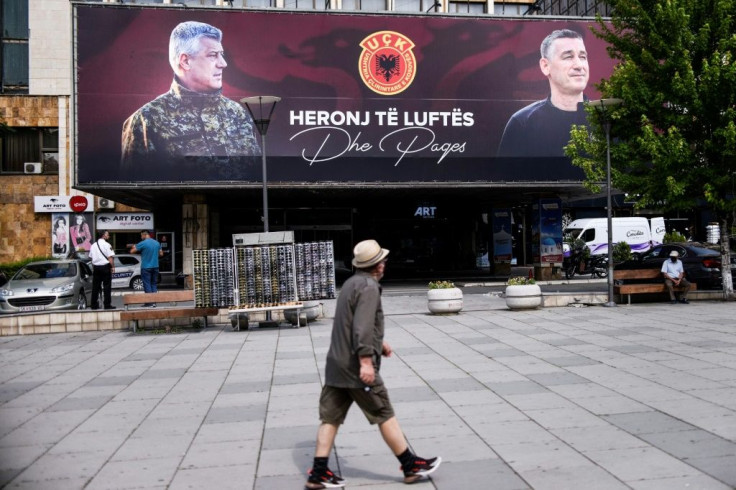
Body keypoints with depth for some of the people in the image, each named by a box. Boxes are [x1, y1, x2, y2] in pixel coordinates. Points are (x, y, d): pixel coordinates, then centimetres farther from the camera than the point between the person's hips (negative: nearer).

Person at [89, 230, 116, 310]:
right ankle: (107, 305, -4)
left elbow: (91, 257, 14)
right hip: (105, 267, -6)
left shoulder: (93, 245, 12)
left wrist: (93, 268, 19)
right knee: (107, 286, -3)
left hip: (96, 267, 6)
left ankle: (94, 305, 11)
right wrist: (113, 267, -9)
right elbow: (110, 257, -14)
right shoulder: (106, 245, -8)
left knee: (95, 287, 8)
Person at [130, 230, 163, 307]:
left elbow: (132, 251, -6)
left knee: (147, 285, 0)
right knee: (154, 284, 11)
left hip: (146, 267, -5)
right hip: (155, 267, 5)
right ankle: (154, 302, 10)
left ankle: (150, 302, -2)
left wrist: (133, 247, 15)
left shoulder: (142, 243, -12)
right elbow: (161, 254, 15)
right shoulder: (157, 243, 6)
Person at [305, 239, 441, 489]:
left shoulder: (353, 282, 16)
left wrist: (379, 342, 30)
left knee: (330, 417, 8)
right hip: (356, 366, -9)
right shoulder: (369, 286, -14)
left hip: (336, 363, 9)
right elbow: (362, 327, -24)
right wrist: (366, 361, -25)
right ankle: (411, 465, 14)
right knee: (385, 416, 2)